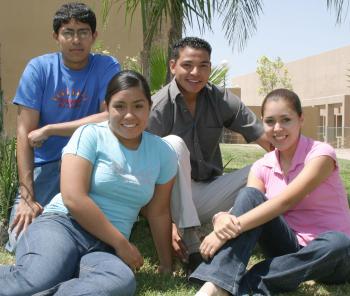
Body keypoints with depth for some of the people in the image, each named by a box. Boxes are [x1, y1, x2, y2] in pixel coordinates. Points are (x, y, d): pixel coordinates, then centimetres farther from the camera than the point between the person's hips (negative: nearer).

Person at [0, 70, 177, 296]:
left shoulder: (163, 153, 10)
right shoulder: (90, 135, -2)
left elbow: (159, 213, 15)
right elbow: (73, 198, -12)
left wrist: (166, 264, 16)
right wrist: (122, 244, -10)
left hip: (105, 247, 4)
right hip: (61, 224, -3)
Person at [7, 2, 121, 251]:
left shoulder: (107, 66, -7)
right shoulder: (39, 68, -6)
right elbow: (25, 132, -12)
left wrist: (49, 130, -19)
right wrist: (27, 197, -19)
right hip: (45, 163, 0)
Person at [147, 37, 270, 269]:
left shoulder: (222, 100, -4)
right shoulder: (159, 107, -15)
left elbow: (269, 141, -10)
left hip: (208, 193, 3)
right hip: (173, 196, -3)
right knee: (173, 144, -31)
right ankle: (189, 243, -30)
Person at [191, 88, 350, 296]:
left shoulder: (321, 153, -14)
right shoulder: (262, 167, 1)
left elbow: (286, 201, -27)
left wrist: (234, 227, -37)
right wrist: (223, 218, -37)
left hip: (329, 253, -3)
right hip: (288, 246, 3)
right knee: (250, 195, -20)